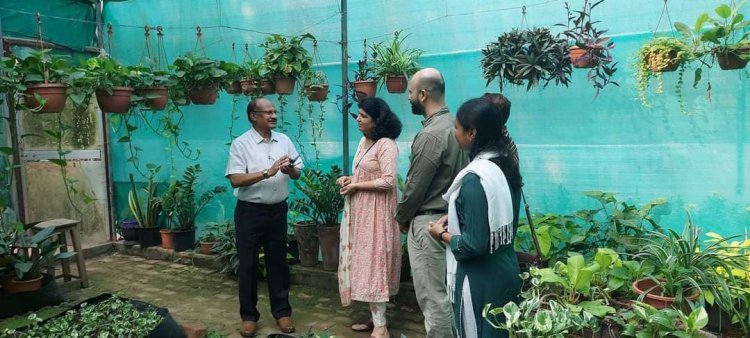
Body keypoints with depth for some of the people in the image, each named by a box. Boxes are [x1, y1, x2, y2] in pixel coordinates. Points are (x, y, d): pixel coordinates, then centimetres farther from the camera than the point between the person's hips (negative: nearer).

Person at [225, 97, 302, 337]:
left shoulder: (284, 140, 5)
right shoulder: (241, 144, -8)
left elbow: (297, 174, 10)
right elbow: (235, 180, -16)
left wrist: (290, 169, -14)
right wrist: (268, 172, -25)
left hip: (278, 210, 4)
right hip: (250, 211, -4)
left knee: (278, 262, 12)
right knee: (248, 264, 6)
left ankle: (282, 312, 24)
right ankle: (249, 315, 21)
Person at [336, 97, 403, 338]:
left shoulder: (386, 145, -15)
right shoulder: (364, 142, 13)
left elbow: (388, 181, -23)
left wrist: (355, 186, -15)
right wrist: (349, 180, 3)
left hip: (376, 214, -9)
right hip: (359, 212, 9)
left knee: (374, 264, -4)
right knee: (364, 263, 12)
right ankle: (376, 318, 24)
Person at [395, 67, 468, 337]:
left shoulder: (431, 134, -21)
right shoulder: (452, 125, 7)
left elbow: (416, 186, -18)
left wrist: (401, 217, 0)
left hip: (429, 222, -9)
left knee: (432, 295, 1)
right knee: (442, 291, 19)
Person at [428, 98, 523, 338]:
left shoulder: (475, 178, -24)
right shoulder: (506, 165, 2)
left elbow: (474, 244, -24)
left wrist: (442, 234, -8)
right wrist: (455, 218, 9)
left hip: (481, 279, -8)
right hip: (506, 270, 8)